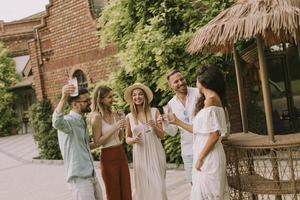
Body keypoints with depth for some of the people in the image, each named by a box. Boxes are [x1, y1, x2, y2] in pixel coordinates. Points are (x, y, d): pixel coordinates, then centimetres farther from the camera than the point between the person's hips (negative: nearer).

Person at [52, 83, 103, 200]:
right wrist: (64, 98, -55)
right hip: (79, 177, -9)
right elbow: (57, 122, -42)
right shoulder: (69, 120, -16)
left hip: (91, 175, 9)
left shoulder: (82, 121, 12)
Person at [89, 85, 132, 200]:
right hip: (108, 157, -6)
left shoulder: (114, 114, 7)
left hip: (121, 154, 6)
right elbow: (97, 142, -16)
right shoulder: (97, 117, -12)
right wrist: (114, 128, -20)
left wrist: (121, 127, -2)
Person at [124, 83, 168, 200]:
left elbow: (162, 135, 4)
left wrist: (154, 127, -15)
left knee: (157, 186, -2)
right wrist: (133, 140, -10)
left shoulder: (154, 112, 1)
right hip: (140, 155, 1)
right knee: (142, 186, 3)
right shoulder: (129, 117, 3)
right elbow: (127, 139, 12)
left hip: (155, 153, -1)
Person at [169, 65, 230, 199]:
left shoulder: (211, 99, -13)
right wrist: (177, 122, 22)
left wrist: (200, 158, -16)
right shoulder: (207, 100, 16)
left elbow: (214, 134, -19)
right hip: (207, 156, 9)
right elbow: (199, 130, 16)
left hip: (209, 157, -9)